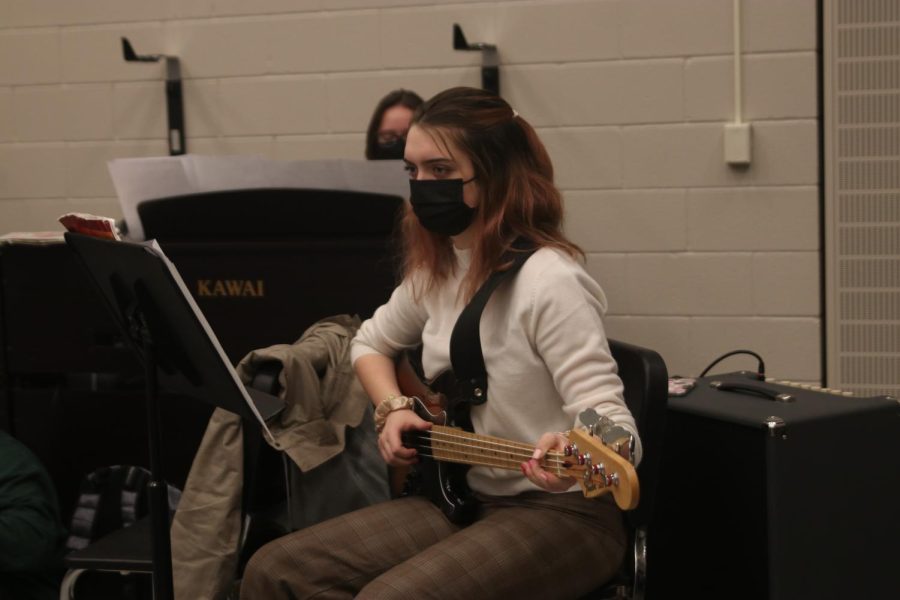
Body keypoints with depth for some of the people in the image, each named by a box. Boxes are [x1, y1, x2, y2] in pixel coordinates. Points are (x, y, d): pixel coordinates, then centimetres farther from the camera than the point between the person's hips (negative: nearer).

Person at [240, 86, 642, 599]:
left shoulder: (550, 280, -21)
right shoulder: (437, 268, 5)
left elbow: (615, 427, -25)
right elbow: (372, 342, 24)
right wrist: (393, 408, 4)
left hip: (560, 513, -8)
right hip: (464, 497, 8)